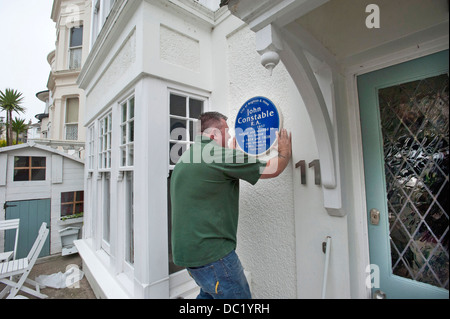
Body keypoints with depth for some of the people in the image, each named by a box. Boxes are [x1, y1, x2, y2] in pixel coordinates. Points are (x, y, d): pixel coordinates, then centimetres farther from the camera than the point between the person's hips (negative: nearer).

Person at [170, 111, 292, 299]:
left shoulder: (185, 157, 9)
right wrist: (286, 151, 9)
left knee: (209, 293, 27)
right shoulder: (218, 155, -18)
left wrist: (235, 148, 27)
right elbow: (273, 169, -10)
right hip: (211, 253, -9)